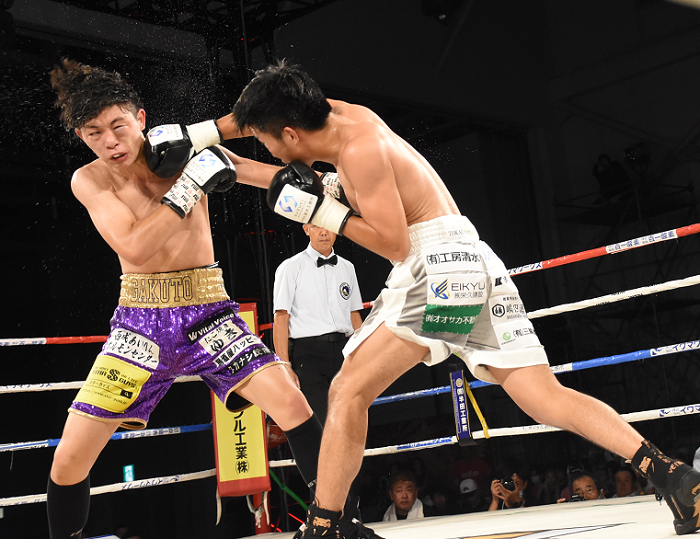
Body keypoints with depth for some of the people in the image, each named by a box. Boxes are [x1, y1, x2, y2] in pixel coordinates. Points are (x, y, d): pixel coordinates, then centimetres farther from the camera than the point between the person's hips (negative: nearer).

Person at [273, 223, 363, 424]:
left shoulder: (347, 268, 16)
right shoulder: (291, 268, 1)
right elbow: (280, 319, -4)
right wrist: (284, 367, -12)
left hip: (344, 351, 5)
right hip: (308, 352, -5)